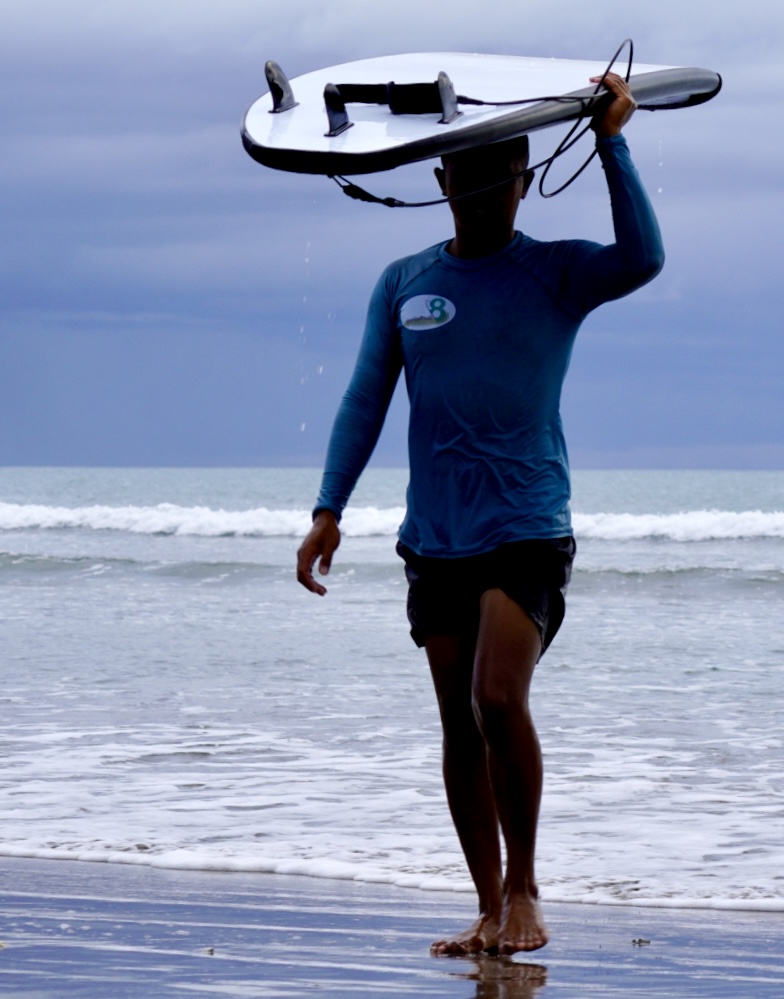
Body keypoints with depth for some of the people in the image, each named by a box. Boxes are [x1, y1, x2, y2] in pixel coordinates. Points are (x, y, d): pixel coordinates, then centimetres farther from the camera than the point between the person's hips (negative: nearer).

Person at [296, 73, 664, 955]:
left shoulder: (556, 275, 1)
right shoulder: (403, 284, 10)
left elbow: (642, 259, -19)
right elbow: (365, 400, 9)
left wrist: (611, 141, -20)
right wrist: (328, 510, 0)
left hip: (528, 529, -4)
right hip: (434, 540, 4)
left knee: (499, 698, -19)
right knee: (459, 724, 4)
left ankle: (524, 889, -4)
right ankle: (489, 907, 12)